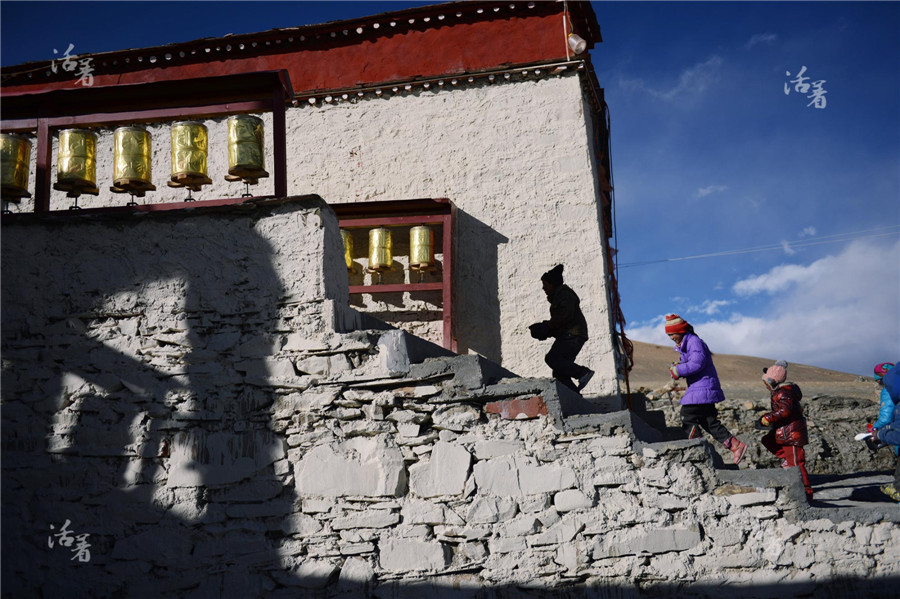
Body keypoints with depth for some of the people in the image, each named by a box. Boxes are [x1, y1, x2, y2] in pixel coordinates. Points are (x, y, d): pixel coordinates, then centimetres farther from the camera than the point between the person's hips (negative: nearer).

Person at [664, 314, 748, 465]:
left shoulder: (694, 342, -13)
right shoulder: (684, 344, 19)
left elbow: (697, 363, -23)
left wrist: (678, 371, -18)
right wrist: (677, 367, 3)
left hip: (702, 388, -11)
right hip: (698, 388, 11)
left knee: (687, 418, -9)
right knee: (709, 422, 11)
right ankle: (736, 446, 12)